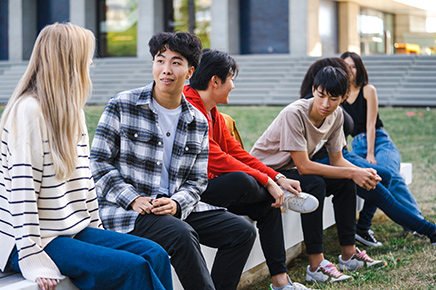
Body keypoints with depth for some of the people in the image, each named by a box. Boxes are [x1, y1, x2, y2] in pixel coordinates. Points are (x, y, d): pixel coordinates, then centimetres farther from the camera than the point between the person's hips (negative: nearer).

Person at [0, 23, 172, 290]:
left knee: (155, 254, -10)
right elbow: (21, 190, -19)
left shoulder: (72, 112, 16)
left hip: (74, 231, 9)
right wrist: (33, 259, -22)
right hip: (40, 239, -9)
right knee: (132, 267, -23)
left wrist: (97, 230, 14)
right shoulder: (28, 110, -14)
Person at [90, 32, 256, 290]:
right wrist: (133, 199, -15)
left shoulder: (199, 123, 9)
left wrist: (176, 203, -13)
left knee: (242, 230, -7)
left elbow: (197, 181, 10)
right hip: (127, 210, -5)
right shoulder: (122, 106, -2)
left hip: (176, 208, 5)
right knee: (181, 234, -33)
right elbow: (99, 161, -4)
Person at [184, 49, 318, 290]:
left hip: (209, 185, 10)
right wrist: (267, 182, -19)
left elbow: (236, 152, 14)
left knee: (268, 206, 1)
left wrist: (277, 178, 5)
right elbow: (217, 159, -23)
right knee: (242, 180, -31)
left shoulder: (212, 113, 14)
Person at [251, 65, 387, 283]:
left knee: (345, 182, -7)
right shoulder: (294, 114, -29)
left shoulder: (336, 115, -6)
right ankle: (316, 265, -28)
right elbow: (303, 166, -30)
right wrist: (352, 173, -29)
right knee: (314, 184, -31)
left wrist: (362, 172, -19)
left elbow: (336, 161, 3)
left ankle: (348, 253, 2)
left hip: (291, 171, 8)